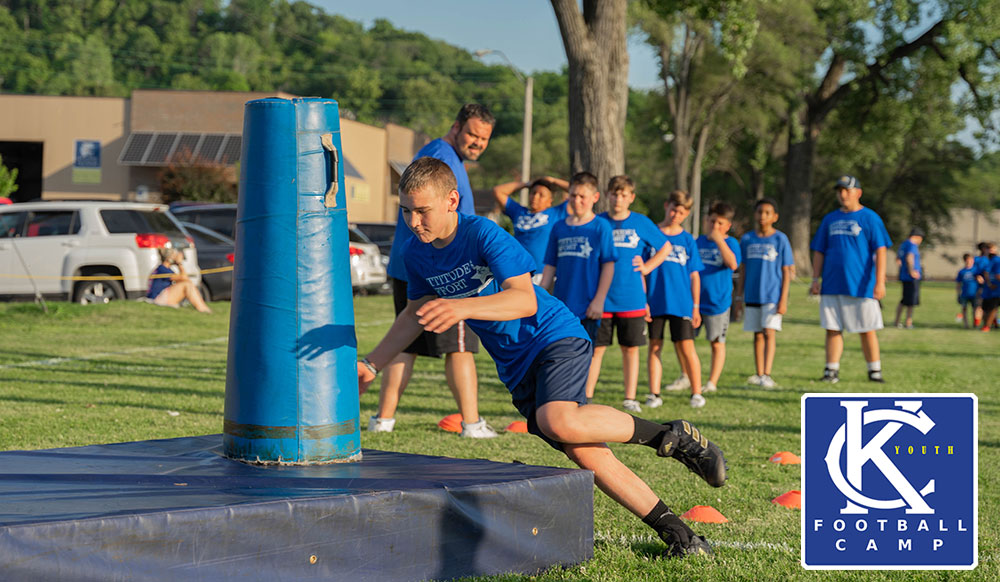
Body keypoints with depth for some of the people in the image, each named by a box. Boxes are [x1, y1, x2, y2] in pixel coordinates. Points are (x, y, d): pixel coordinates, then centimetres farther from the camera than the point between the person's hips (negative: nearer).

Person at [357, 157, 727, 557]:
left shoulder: (484, 235, -19)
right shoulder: (416, 254, 1)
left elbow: (525, 299, -30)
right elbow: (416, 314, 19)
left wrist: (462, 307, -45)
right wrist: (371, 365, 13)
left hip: (554, 335, -6)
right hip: (516, 366, 6)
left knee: (559, 422, -34)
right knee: (585, 455, -5)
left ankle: (673, 437, -15)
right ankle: (675, 533, 2)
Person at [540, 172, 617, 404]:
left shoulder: (600, 227, -3)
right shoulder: (559, 228, 9)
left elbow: (608, 265, -5)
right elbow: (550, 266, 13)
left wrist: (599, 299, -11)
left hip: (587, 305, -4)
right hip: (562, 302, 4)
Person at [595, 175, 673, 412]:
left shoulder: (641, 223, 4)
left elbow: (665, 247, 16)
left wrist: (647, 268, 4)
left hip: (632, 300, 1)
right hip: (601, 297, -1)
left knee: (631, 348, 5)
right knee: (596, 348, -1)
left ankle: (630, 398, 11)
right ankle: (586, 397, 3)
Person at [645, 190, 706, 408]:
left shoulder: (687, 240, 7)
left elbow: (694, 276, 8)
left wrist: (696, 306, 4)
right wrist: (642, 299, -1)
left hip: (681, 302, 0)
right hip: (655, 302, 0)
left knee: (686, 347, -4)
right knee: (654, 347, 2)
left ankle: (696, 392, 4)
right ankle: (654, 393, 6)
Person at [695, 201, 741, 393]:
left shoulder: (730, 243, -4)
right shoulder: (699, 241, 10)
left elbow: (732, 264, -25)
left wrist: (719, 240, -26)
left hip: (717, 302, -4)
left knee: (717, 342, 4)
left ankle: (712, 382, 12)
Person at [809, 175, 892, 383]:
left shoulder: (869, 218, 0)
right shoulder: (830, 219, 14)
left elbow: (880, 251, -6)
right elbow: (819, 251, 17)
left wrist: (879, 281, -15)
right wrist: (816, 279, 7)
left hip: (861, 286, -4)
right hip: (832, 286, 4)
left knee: (867, 330, 0)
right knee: (833, 329, 3)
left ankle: (875, 371, 8)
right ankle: (831, 371, 7)